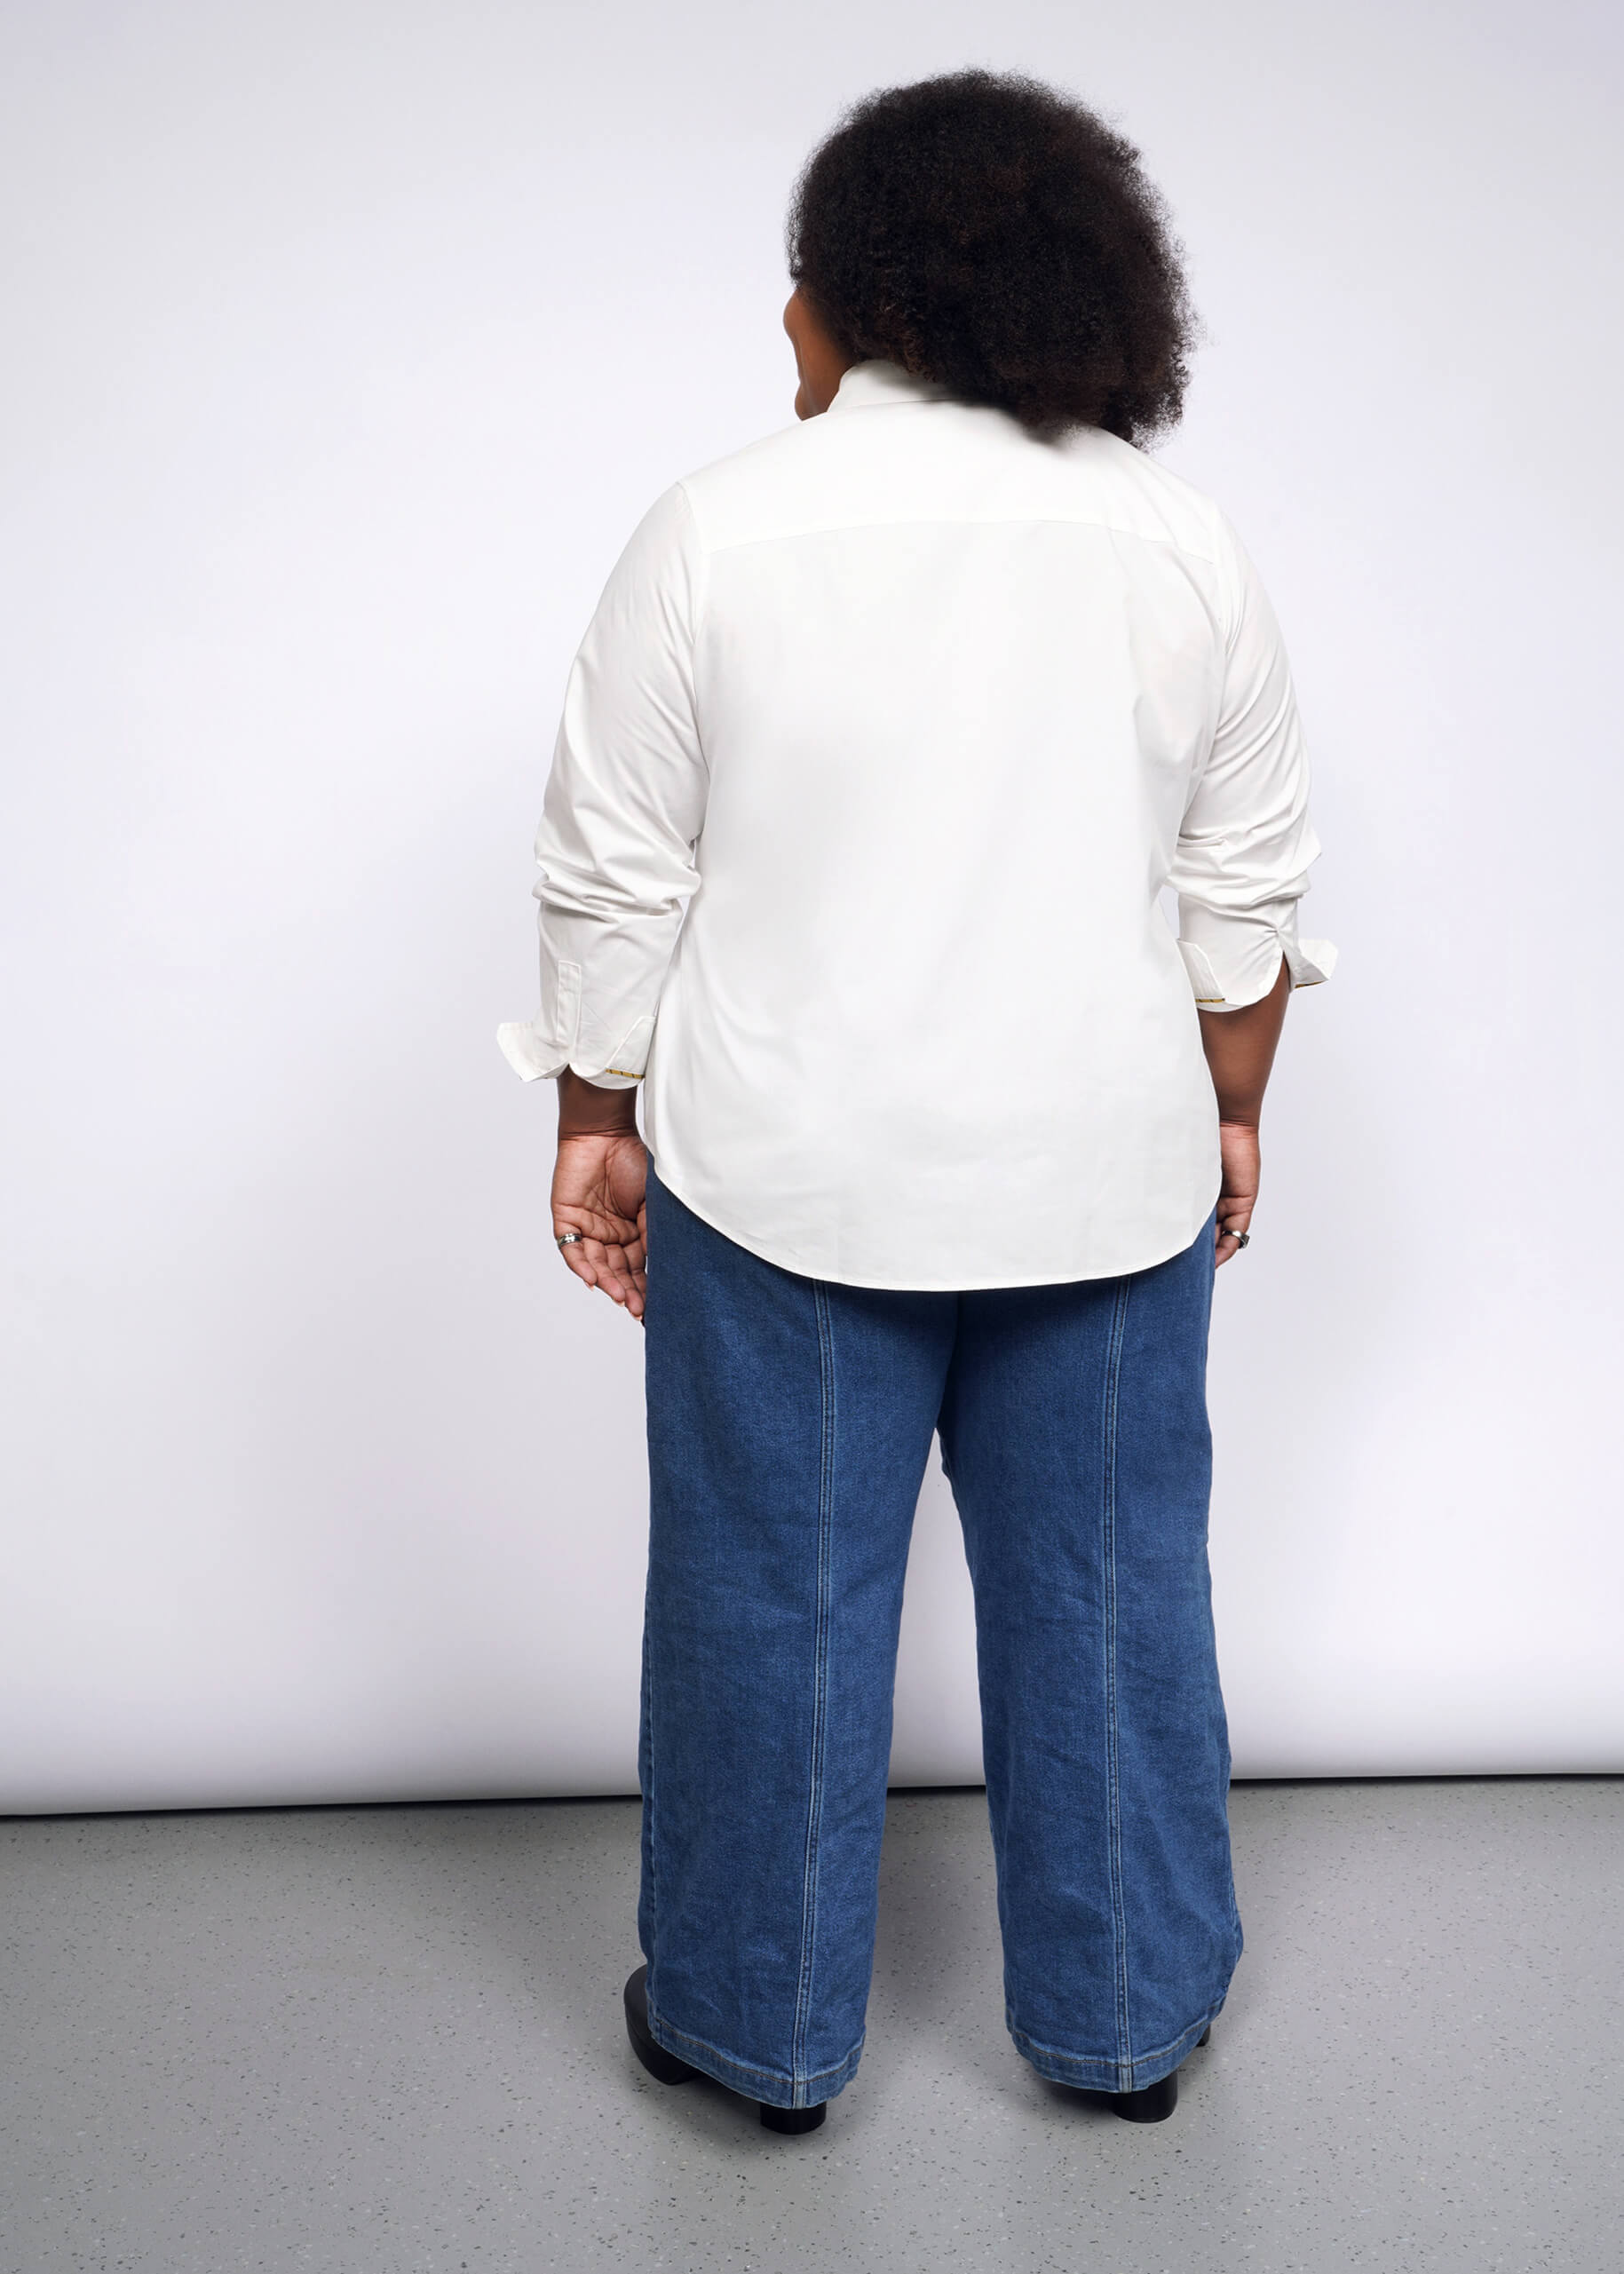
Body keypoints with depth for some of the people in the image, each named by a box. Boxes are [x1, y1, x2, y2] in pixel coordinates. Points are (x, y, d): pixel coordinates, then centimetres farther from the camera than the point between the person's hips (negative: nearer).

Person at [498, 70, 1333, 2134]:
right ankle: (1127, 2020, 30)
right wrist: (1229, 1117, 14)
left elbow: (612, 882, -5)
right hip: (1101, 1173, 3)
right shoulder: (1182, 541, 1)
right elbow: (1248, 889, 4)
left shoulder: (714, 531, -6)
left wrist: (596, 1122, 5)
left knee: (773, 1602, 11)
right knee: (1108, 1593, 15)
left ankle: (763, 2027, 27)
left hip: (795, 1173, -2)